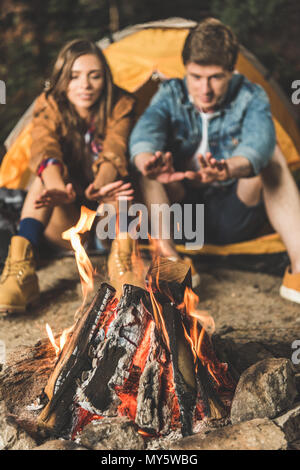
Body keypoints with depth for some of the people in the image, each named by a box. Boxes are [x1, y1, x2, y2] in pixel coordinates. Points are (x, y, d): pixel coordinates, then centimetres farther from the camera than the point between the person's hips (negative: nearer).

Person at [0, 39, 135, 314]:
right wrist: (58, 188, -50)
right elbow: (44, 151, -27)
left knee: (118, 176, -30)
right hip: (69, 216, 0)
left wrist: (99, 187, -50)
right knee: (47, 176, -31)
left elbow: (114, 154, -26)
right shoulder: (50, 107, -5)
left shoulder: (120, 107, -7)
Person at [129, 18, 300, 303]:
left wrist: (228, 170, -56)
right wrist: (149, 164, -53)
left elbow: (258, 142, -33)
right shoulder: (170, 95, -6)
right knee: (154, 153, -21)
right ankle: (167, 254, -33)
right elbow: (143, 133, -28)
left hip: (235, 219, -1)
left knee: (270, 153, -25)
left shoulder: (251, 97, -9)